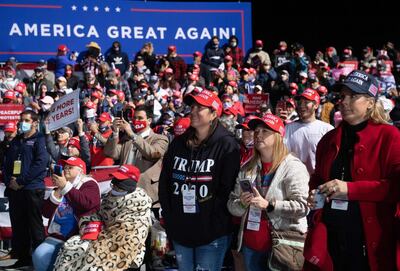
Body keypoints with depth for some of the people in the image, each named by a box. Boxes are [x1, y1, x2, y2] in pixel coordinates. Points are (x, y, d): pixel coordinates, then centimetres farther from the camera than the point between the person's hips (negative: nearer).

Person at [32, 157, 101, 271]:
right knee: (39, 255, -18)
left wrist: (65, 186, -14)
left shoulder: (89, 184, 4)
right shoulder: (60, 187, 19)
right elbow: (46, 213, 11)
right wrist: (57, 192, -2)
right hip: (56, 238, 6)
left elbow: (86, 203, -19)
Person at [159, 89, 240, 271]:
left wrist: (211, 223, -14)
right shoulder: (178, 143, 8)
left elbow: (227, 188, -13)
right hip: (179, 230, 5)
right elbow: (164, 182, 10)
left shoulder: (227, 145, -9)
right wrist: (169, 218, 4)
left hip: (212, 234, -5)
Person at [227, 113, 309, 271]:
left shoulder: (293, 167, -7)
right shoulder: (247, 168, 11)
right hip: (250, 245, 5)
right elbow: (231, 204, 11)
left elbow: (302, 206, -17)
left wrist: (268, 205, -22)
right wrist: (241, 203, -10)